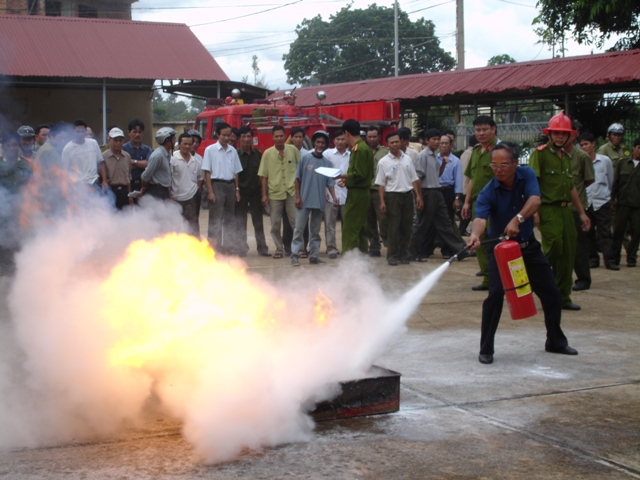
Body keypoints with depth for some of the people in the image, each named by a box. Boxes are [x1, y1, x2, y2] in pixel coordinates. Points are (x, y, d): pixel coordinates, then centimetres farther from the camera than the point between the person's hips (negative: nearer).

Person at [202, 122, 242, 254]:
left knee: (230, 217, 9)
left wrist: (237, 190, 8)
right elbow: (207, 172, -6)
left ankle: (230, 245, 16)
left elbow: (236, 172, 14)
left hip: (230, 185, 5)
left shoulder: (233, 151, 10)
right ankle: (214, 247, -1)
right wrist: (210, 191, -12)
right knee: (215, 218, -4)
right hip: (217, 185, -5)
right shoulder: (210, 150, -3)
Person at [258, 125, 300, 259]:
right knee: (275, 224, 3)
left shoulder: (293, 150, 2)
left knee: (296, 222, -2)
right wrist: (264, 195, 0)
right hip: (274, 193, 1)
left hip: (292, 192, -1)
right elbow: (263, 176, 4)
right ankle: (279, 249, 15)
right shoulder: (267, 153, 2)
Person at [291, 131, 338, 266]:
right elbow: (298, 179, 0)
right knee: (299, 228, -2)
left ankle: (313, 256, 16)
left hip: (319, 202, 3)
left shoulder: (327, 163, 6)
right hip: (304, 200, -3)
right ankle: (295, 255, 3)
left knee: (315, 231, 10)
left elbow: (330, 183, 6)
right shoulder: (305, 158, -1)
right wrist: (297, 197, -5)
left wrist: (334, 197, -9)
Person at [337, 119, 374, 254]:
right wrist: (347, 179, 12)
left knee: (350, 229, -6)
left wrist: (344, 176, -7)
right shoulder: (364, 147, 13)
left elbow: (359, 174, -21)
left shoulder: (358, 149, -17)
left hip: (356, 193, -10)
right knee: (360, 229, 15)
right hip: (363, 193, 10)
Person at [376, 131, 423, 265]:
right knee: (393, 227, -3)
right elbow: (381, 184, -3)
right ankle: (392, 256, 4)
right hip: (392, 195, -4)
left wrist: (418, 195, 6)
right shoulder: (383, 162, -1)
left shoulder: (407, 159, 10)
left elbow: (414, 179, 13)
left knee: (406, 226, 6)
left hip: (407, 195, 4)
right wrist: (382, 201, -9)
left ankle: (404, 254, 15)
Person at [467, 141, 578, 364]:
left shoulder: (527, 175, -12)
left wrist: (518, 219, -47)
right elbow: (480, 218, -37)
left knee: (551, 293, 10)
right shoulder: (488, 192, -20)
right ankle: (486, 349, -9)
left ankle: (556, 342, 31)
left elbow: (535, 200, -29)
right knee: (495, 294, -20)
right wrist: (475, 235, -60)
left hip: (528, 246, 4)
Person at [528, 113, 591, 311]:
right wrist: (534, 210, -23)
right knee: (554, 249, -18)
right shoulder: (540, 153, -5)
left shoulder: (566, 157, 20)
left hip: (565, 210, 7)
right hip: (547, 210, -7)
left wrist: (582, 213, 23)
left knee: (568, 254, 6)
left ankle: (563, 297, 15)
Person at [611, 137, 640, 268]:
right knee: (618, 230, 3)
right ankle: (615, 257, 13)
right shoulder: (622, 163, 9)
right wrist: (612, 197, 4)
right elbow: (615, 182, 11)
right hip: (623, 202, 1)